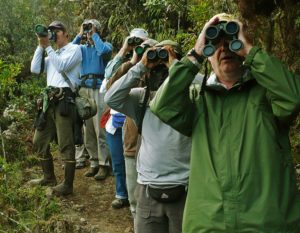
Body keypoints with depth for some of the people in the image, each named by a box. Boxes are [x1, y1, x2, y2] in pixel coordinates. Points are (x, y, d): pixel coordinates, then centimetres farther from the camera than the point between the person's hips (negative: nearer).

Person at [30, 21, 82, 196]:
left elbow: (61, 67, -15)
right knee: (39, 141, 13)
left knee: (66, 145, -6)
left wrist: (47, 46, -9)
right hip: (49, 100, 8)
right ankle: (49, 177, 28)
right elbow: (35, 69, 12)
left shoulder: (74, 49, 2)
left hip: (64, 100, -8)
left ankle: (68, 185, 0)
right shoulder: (52, 54, 25)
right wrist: (41, 46, 7)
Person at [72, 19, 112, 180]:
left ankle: (104, 164, -5)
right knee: (87, 129, 5)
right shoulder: (82, 48, 18)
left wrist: (94, 35, -2)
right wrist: (80, 35, 6)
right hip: (84, 90, 5)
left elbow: (103, 51, -15)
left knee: (100, 129, -9)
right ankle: (94, 162, 12)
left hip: (99, 89, -5)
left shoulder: (105, 45, 8)